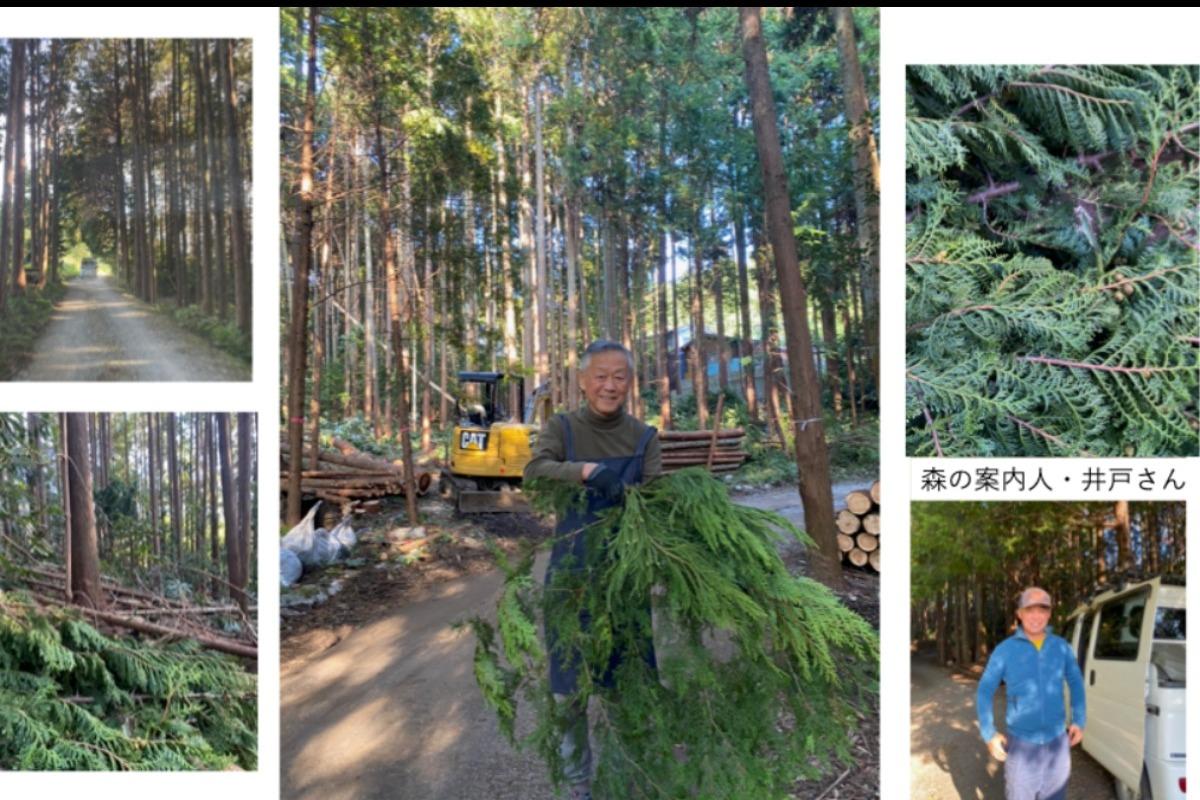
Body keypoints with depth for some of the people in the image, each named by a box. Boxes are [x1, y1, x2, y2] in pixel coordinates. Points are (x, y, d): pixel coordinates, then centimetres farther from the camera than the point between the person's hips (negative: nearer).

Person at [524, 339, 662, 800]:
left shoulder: (644, 438, 1)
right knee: (569, 687, 7)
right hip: (572, 572, -1)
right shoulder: (561, 428, -3)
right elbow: (535, 472, -21)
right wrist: (587, 470, -39)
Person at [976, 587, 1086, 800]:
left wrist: (1079, 721, 5)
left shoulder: (1061, 647, 0)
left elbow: (1076, 683, 14)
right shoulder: (1005, 649, -8)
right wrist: (989, 734, -8)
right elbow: (984, 691, -2)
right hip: (1021, 744, -3)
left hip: (1057, 743, 3)